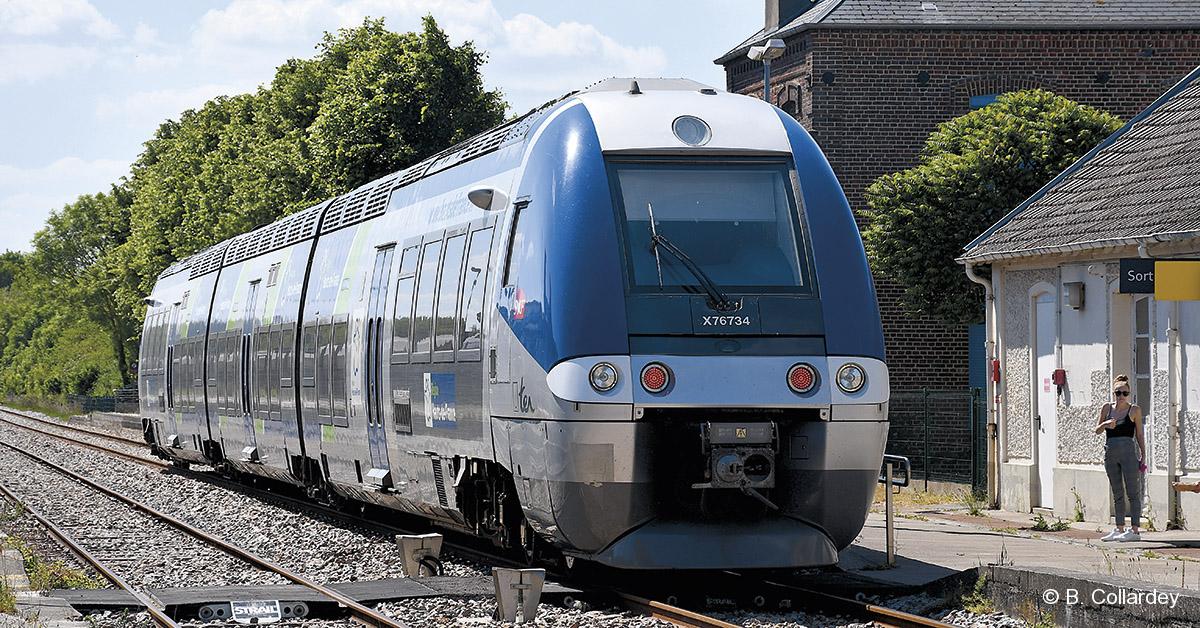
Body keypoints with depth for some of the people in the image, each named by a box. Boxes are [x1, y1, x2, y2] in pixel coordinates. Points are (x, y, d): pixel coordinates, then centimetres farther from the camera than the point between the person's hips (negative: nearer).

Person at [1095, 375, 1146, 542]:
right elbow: (1097, 430, 10)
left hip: (1128, 451, -5)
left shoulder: (1134, 410, 2)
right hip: (1110, 451, 5)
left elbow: (1139, 434, 5)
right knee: (1117, 494, 10)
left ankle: (1135, 530, -5)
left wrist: (1143, 456, 1)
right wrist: (1106, 424, -11)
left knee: (1132, 492, -5)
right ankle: (1119, 529, 16)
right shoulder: (1107, 408, 11)